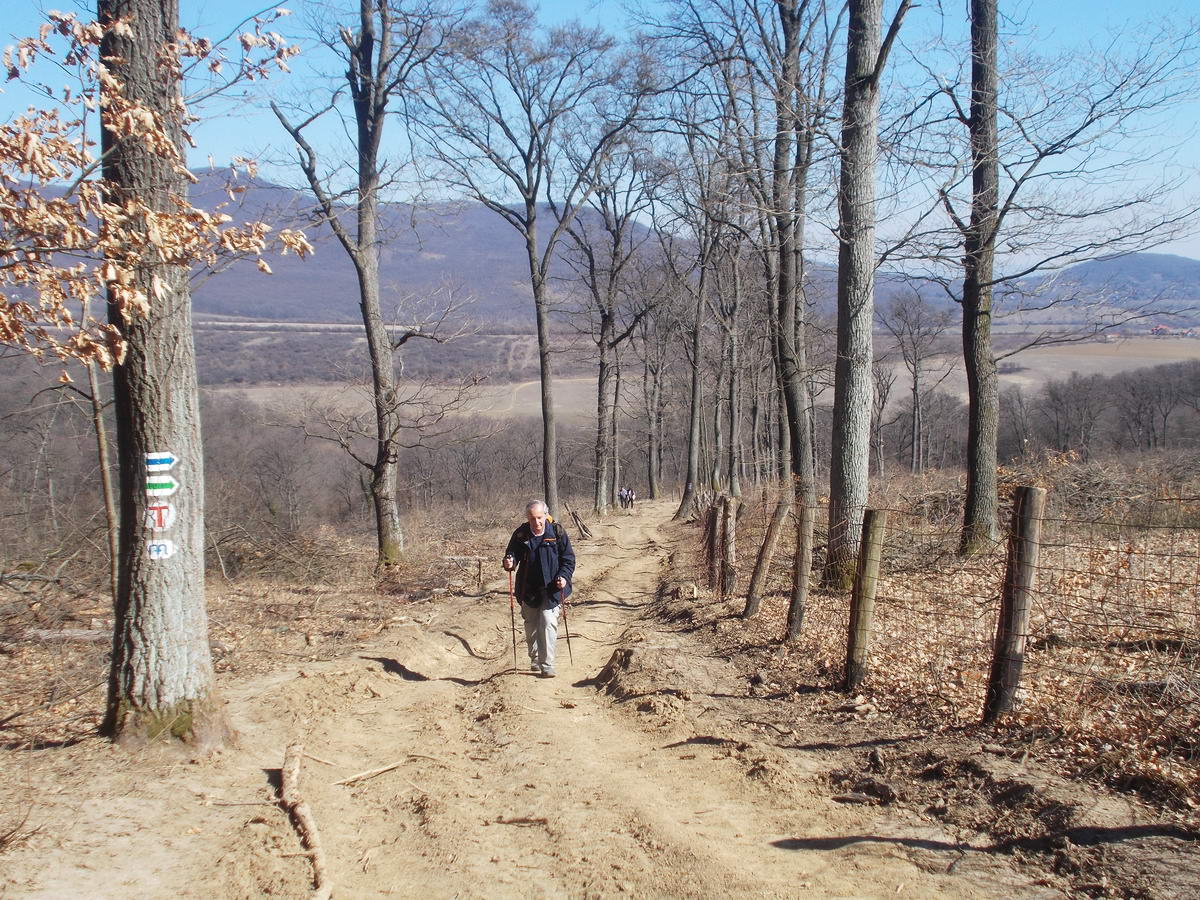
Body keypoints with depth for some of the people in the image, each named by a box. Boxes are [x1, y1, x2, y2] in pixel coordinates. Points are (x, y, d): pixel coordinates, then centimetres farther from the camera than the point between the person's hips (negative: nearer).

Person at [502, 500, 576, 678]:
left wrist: (564, 576, -15)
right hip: (529, 588, 3)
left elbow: (568, 558, 0)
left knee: (548, 623, -14)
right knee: (531, 626, 12)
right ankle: (535, 659, 32)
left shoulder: (557, 532, -6)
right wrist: (509, 563, -19)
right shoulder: (520, 535, -3)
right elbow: (512, 555, 5)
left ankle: (547, 665, -10)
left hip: (552, 588, -3)